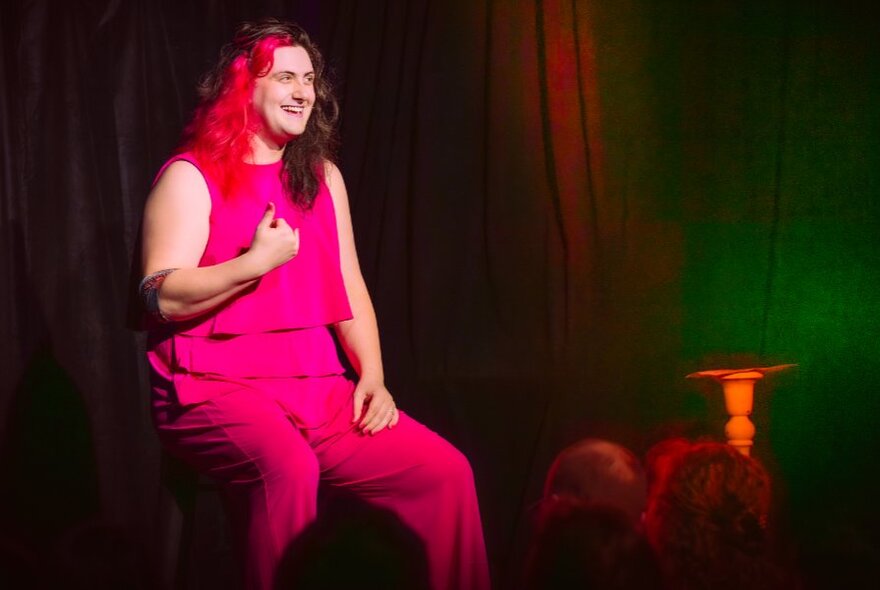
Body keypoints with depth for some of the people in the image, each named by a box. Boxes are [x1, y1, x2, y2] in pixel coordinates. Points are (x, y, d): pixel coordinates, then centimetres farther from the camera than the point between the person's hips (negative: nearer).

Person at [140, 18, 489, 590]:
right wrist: (257, 261, -18)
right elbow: (163, 297, -10)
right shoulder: (191, 178, 0)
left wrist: (372, 376, 2)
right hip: (218, 387, -5)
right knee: (287, 467, -37)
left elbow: (349, 290, 16)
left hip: (318, 388, 6)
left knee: (445, 471, -12)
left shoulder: (322, 177, 18)